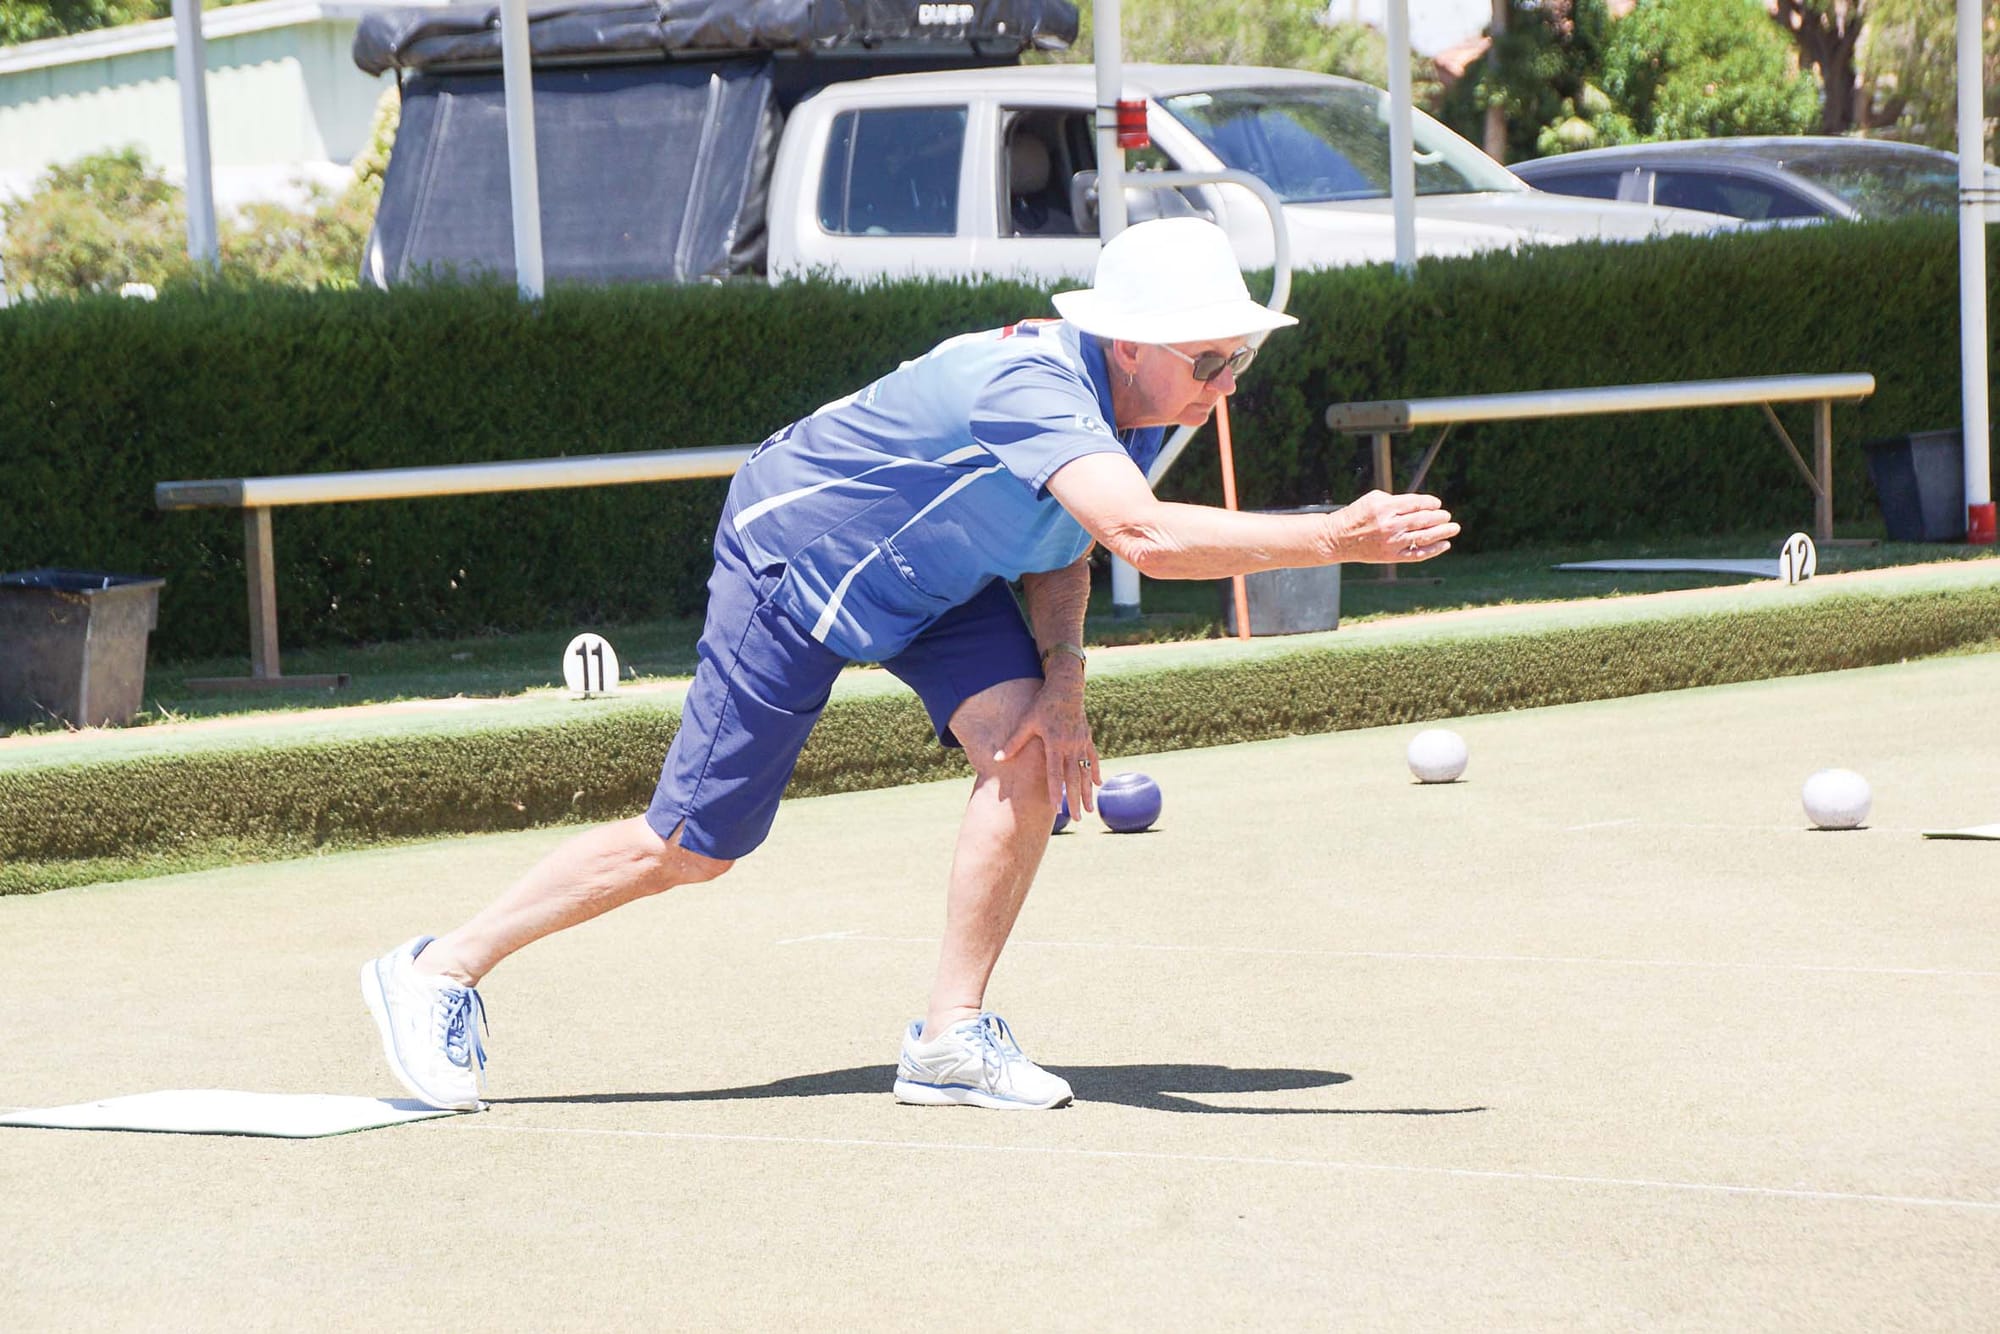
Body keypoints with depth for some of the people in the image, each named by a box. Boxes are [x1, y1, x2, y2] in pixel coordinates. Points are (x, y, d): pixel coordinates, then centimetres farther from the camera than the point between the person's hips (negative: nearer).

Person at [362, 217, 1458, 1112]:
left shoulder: (1142, 406, -10)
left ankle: (950, 1037, -5)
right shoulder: (1031, 385, -38)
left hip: (925, 575, 8)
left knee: (1026, 751, -15)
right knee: (694, 845, -3)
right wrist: (1332, 541, -55)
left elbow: (1059, 544, 4)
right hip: (792, 561, -8)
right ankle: (439, 973, 14)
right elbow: (1146, 537, -53)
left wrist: (1062, 681, -12)